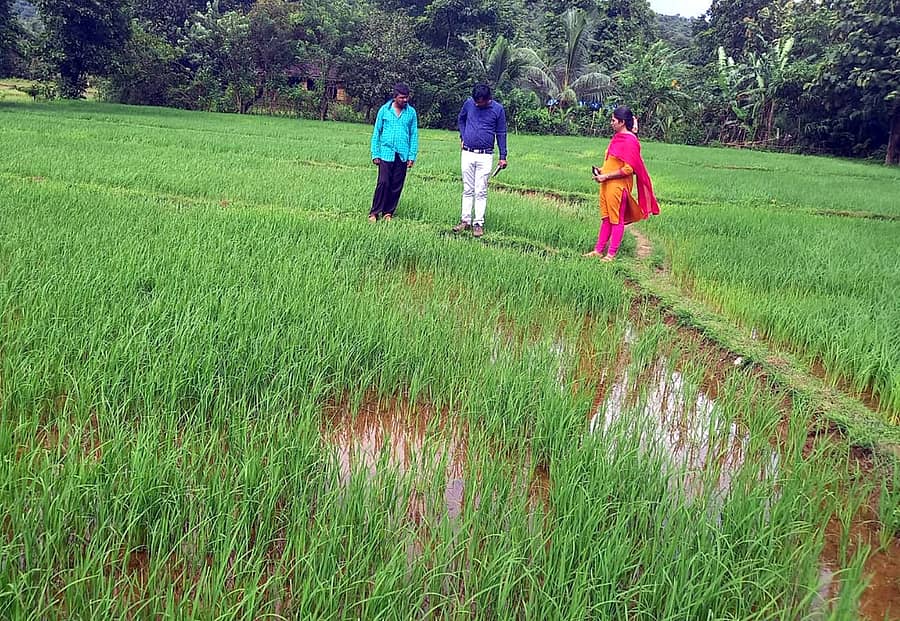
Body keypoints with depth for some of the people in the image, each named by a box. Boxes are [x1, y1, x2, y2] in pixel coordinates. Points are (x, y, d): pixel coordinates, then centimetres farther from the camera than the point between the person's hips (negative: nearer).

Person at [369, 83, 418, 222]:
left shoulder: (411, 112, 5)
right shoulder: (384, 110, 2)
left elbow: (414, 135, 8)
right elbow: (376, 132, 6)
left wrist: (412, 156, 1)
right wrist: (375, 154, 0)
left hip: (402, 155, 2)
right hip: (386, 153, -2)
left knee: (397, 186, 5)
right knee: (383, 183, -8)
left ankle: (388, 212, 16)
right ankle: (374, 212, 0)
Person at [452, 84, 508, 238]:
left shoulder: (498, 109, -5)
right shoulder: (469, 103, 1)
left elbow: (501, 133, 2)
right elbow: (461, 119, 21)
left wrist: (503, 156, 2)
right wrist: (462, 136, 11)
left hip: (485, 156, -2)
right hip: (467, 154, 2)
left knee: (481, 191, -2)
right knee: (468, 190, 7)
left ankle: (478, 223, 3)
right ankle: (465, 220, 13)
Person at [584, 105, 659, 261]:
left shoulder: (630, 141, -16)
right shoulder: (617, 137, 11)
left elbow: (628, 169, -20)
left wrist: (606, 176, -19)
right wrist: (602, 170, 8)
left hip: (619, 185, -9)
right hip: (607, 184, 9)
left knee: (616, 219, 2)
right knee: (606, 218, 13)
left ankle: (611, 254, 9)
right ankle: (598, 250, 20)